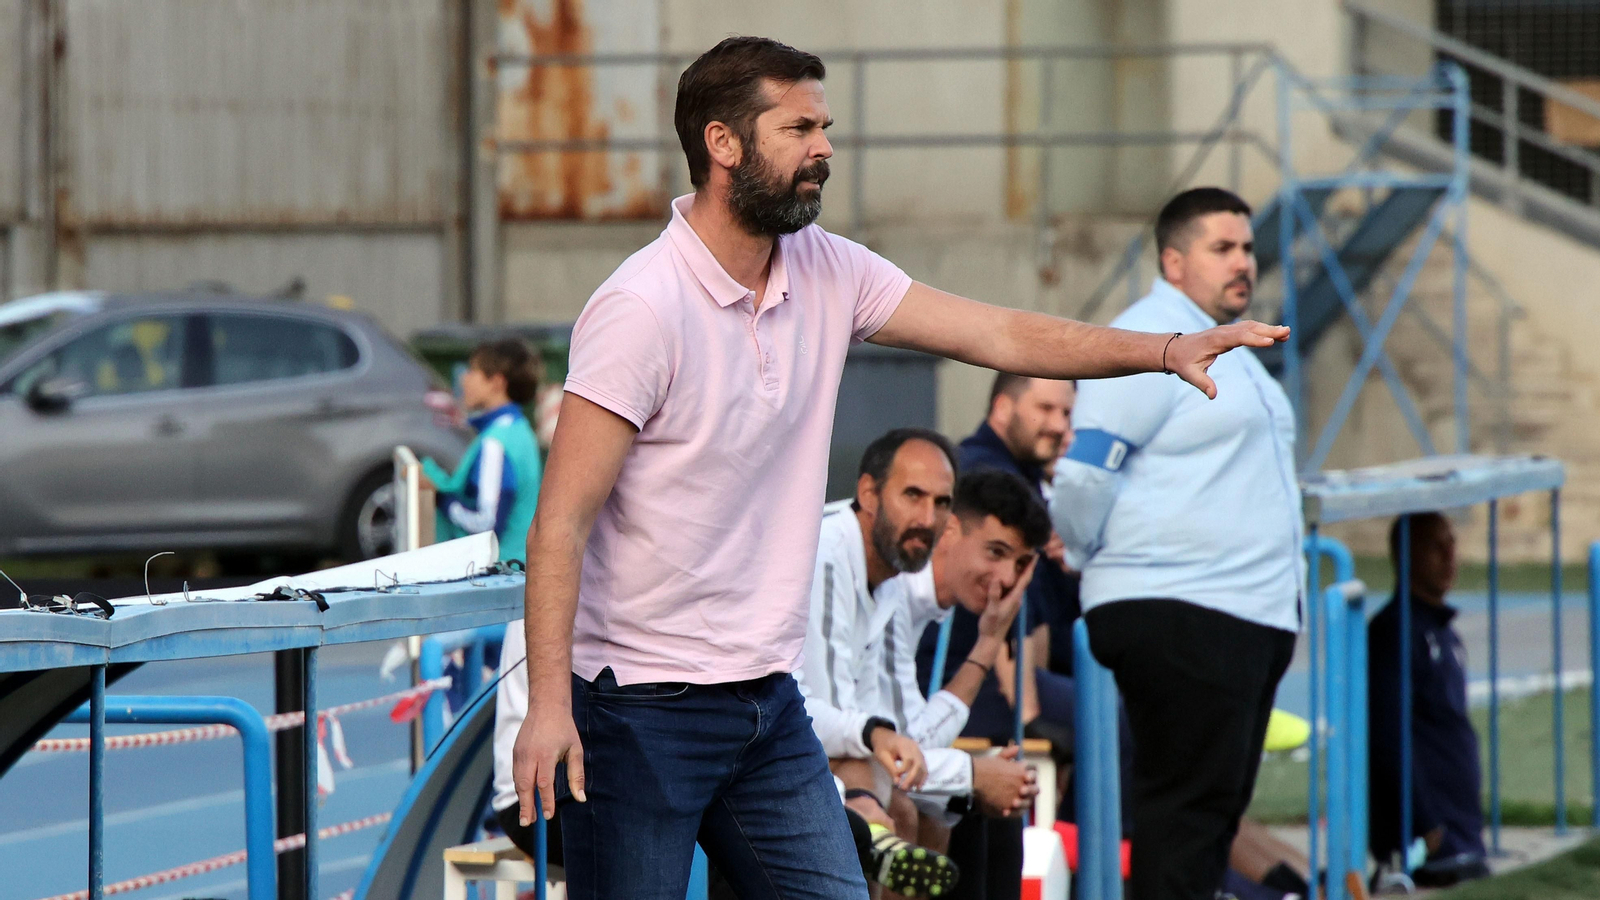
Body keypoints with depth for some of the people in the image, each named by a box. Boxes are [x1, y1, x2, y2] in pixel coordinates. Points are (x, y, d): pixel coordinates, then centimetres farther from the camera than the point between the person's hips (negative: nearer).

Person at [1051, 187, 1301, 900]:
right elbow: (1084, 477, -14)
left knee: (1219, 807, 10)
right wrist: (1087, 564, 0)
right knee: (1188, 803, -12)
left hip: (1252, 618, 10)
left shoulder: (1230, 350, 21)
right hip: (1177, 618, -10)